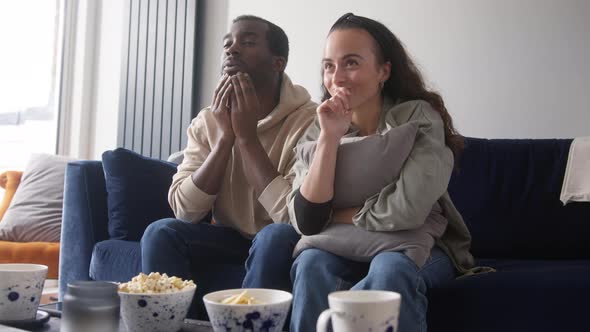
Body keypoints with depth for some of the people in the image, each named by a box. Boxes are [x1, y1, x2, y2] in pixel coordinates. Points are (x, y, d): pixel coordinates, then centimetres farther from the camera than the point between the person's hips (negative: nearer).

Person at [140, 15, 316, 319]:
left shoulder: (308, 120, -18)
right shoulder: (206, 122, -3)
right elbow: (185, 210, -12)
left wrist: (248, 136, -26)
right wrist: (225, 137, -22)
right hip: (231, 240, 4)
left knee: (278, 238, -34)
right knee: (162, 232, -20)